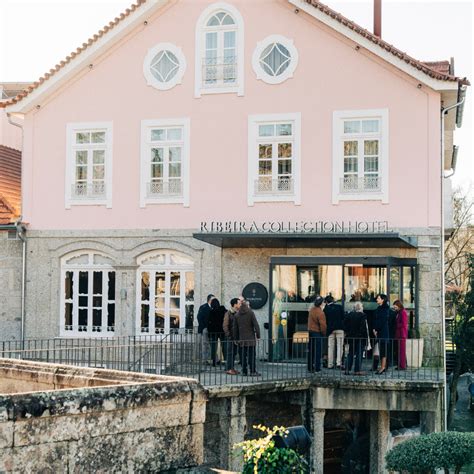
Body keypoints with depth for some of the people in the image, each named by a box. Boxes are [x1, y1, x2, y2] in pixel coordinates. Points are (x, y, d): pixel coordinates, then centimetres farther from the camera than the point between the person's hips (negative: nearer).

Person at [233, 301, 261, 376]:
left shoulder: (237, 315, 9)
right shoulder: (250, 313, -4)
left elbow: (235, 328, 12)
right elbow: (256, 325, -8)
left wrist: (236, 338, 18)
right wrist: (258, 335, -1)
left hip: (242, 339, 4)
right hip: (251, 338, -4)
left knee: (244, 355, 8)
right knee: (252, 355, -2)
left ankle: (244, 371, 7)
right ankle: (253, 371, -4)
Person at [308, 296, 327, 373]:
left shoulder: (311, 310, 8)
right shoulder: (320, 312, -18)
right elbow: (323, 325, -17)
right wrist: (324, 333, -6)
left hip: (310, 331, 8)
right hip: (317, 332, -8)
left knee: (311, 350, 13)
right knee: (318, 351, -2)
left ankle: (310, 367, 17)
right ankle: (317, 367, -1)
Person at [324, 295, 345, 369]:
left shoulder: (326, 309, 0)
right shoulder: (339, 307, 0)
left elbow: (325, 321, 4)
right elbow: (343, 318, 1)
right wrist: (343, 327, 11)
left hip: (330, 329, 1)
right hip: (339, 329, -1)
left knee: (330, 347, 6)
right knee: (339, 346, 2)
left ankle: (330, 364, 6)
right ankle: (339, 362, -8)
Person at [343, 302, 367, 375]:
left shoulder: (349, 315, 3)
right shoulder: (362, 315, -12)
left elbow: (345, 326, 5)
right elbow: (364, 327, -15)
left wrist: (347, 333, 12)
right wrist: (365, 337, -8)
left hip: (350, 337, 5)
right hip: (359, 337, -5)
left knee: (350, 353, 14)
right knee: (359, 353, 2)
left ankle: (347, 369, 11)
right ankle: (357, 370, 0)